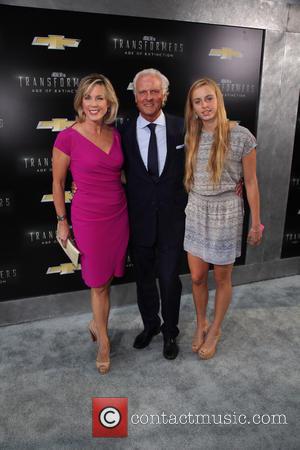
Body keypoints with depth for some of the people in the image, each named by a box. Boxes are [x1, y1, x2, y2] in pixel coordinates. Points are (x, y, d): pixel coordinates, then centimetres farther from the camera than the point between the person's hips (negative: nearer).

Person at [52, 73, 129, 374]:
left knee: (106, 278, 15)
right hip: (89, 219, -4)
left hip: (119, 214, 5)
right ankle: (104, 341, 31)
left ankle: (96, 323, 42)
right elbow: (57, 182, -3)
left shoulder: (115, 135, 3)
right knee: (99, 283, 9)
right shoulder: (67, 138, -11)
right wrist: (62, 221, 2)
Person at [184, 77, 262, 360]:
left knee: (221, 278, 11)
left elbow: (250, 182, -5)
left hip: (226, 212, -3)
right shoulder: (191, 137, 3)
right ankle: (201, 325, 36)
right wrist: (189, 205, 9)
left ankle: (214, 331, 33)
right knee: (197, 277, 11)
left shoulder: (241, 136, -10)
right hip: (196, 211, 4)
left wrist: (256, 222, -2)